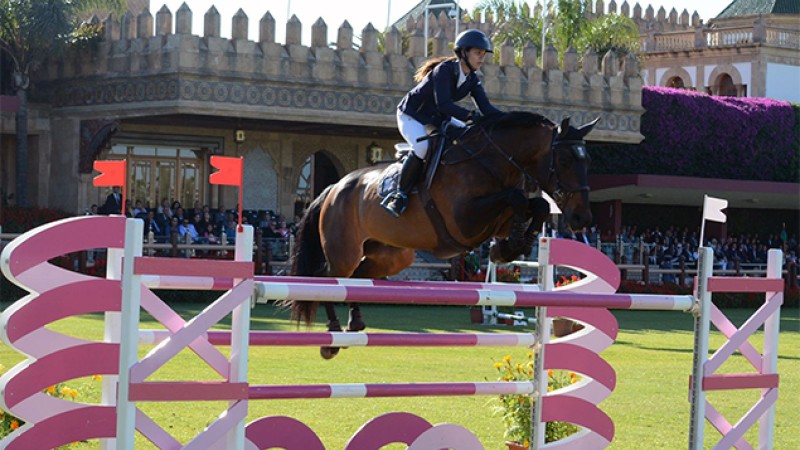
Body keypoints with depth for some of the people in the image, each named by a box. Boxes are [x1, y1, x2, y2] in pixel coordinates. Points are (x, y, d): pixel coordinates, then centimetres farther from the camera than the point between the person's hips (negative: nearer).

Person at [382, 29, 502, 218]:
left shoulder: (472, 80, -3)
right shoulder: (445, 70, -26)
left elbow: (486, 108, -8)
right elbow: (443, 104, -37)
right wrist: (471, 115, -47)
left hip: (437, 118, 8)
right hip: (411, 115, -8)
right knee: (423, 146, -36)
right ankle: (400, 194, -24)